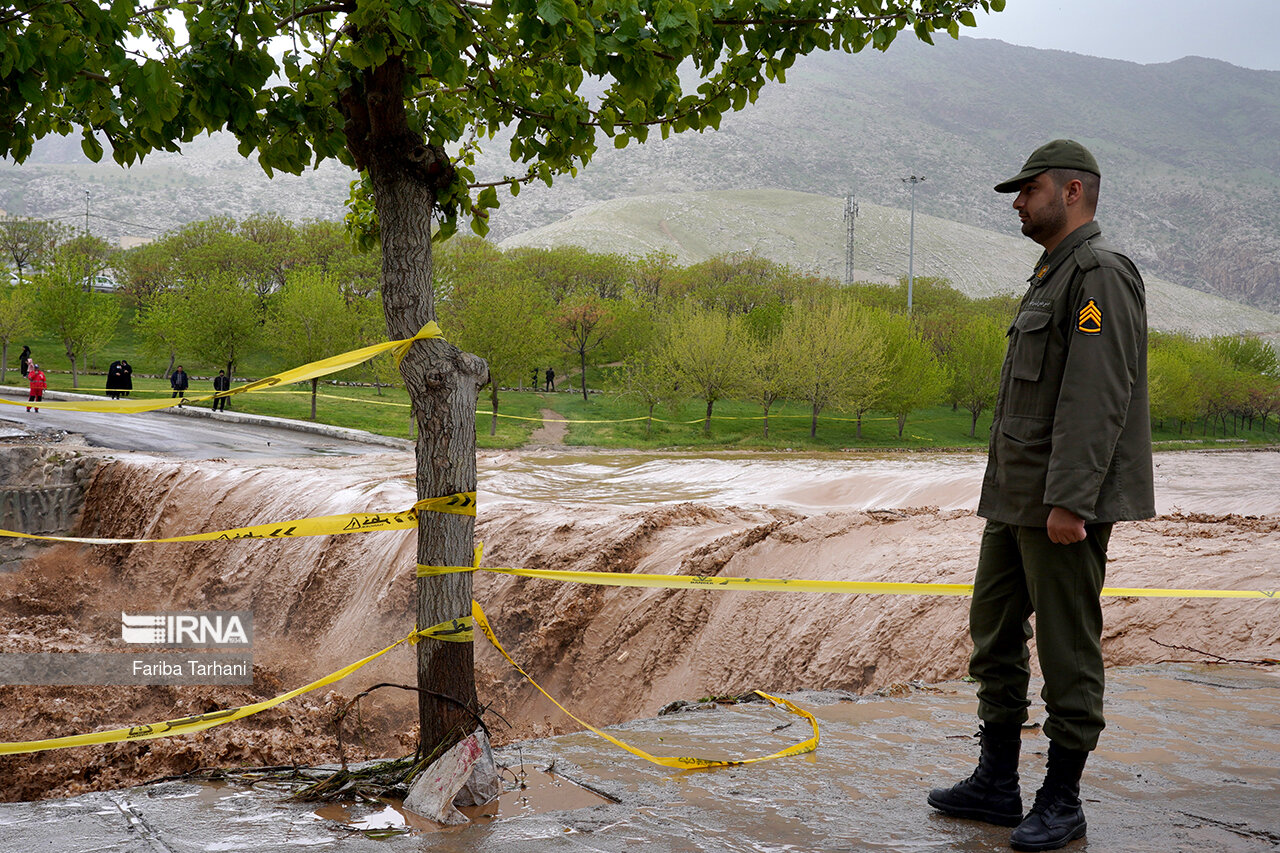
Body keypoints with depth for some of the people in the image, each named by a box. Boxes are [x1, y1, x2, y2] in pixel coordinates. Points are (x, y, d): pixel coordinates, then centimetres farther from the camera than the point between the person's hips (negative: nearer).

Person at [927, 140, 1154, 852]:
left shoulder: (1102, 272, -13)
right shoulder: (1052, 276, 19)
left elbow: (1098, 395, -21)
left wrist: (1069, 500, -26)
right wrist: (1011, 489, 20)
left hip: (1065, 501, -10)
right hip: (1015, 497, 10)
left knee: (1067, 646, -1)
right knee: (995, 632, 14)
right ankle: (997, 783, 24)